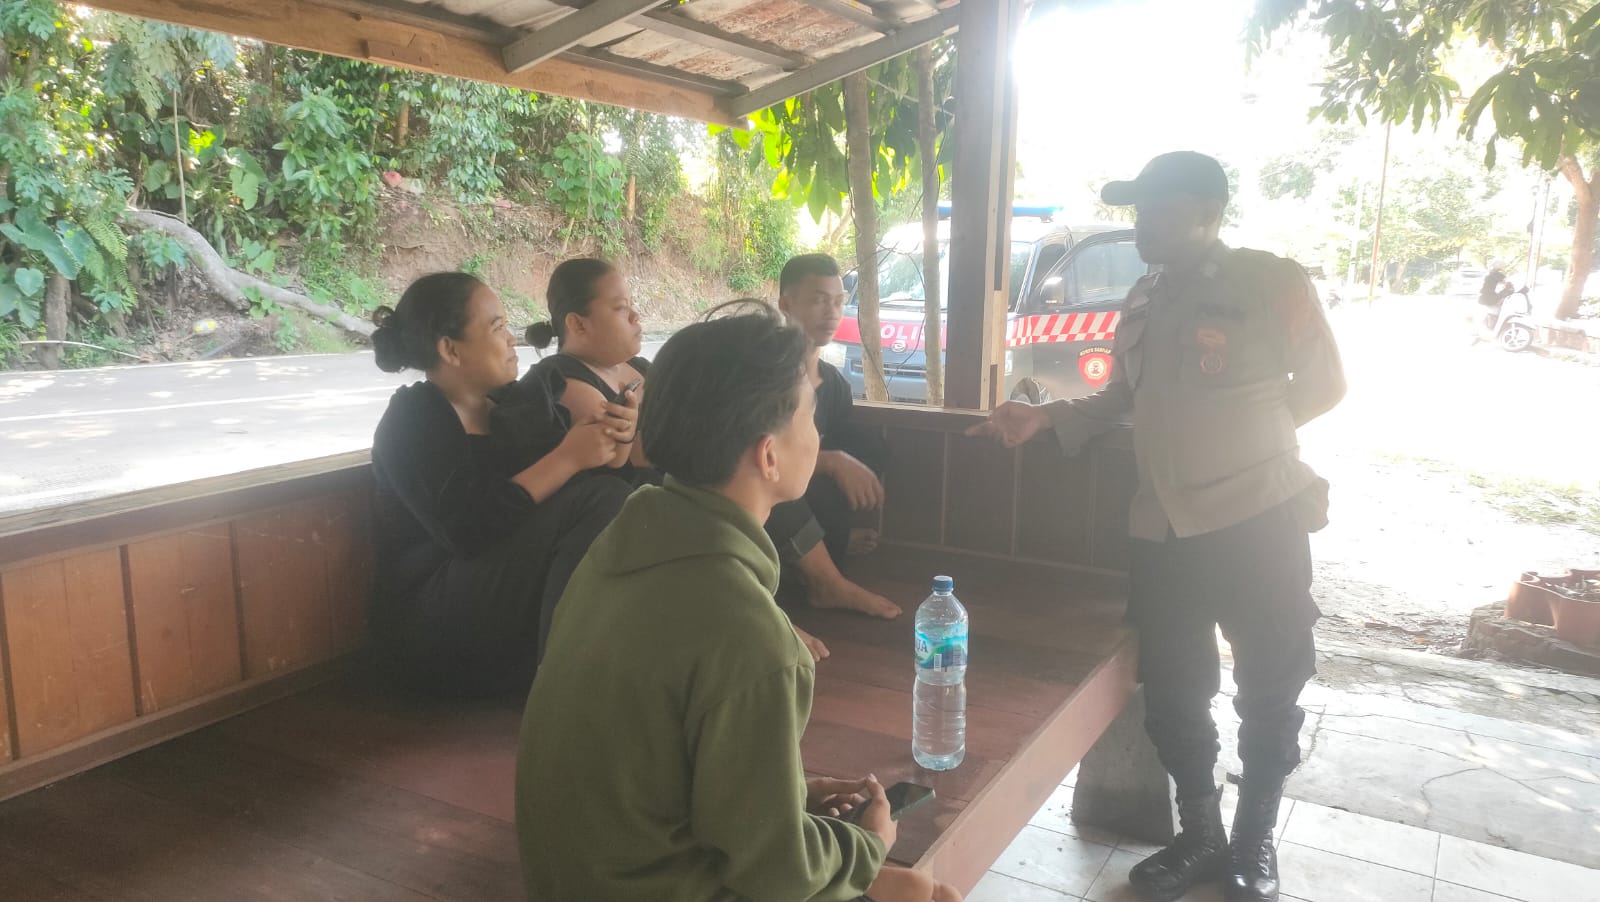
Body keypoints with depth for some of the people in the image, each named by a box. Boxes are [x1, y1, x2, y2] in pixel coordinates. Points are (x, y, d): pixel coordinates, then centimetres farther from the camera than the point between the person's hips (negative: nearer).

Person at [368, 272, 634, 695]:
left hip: (524, 596, 7)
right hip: (437, 621, -7)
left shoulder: (518, 402, 11)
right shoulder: (411, 423, -10)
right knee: (599, 498, -24)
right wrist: (568, 458, -24)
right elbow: (470, 529, -24)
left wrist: (608, 438, -11)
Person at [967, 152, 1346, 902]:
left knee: (1269, 695, 10)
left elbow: (1323, 386, 1)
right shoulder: (1143, 299, 10)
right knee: (1172, 694, 13)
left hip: (1259, 521, -5)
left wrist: (1243, 434, 0)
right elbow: (1121, 398, 17)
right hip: (1162, 530, 5)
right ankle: (1200, 836, 33)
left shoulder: (1273, 282, -7)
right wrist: (1045, 417, 3)